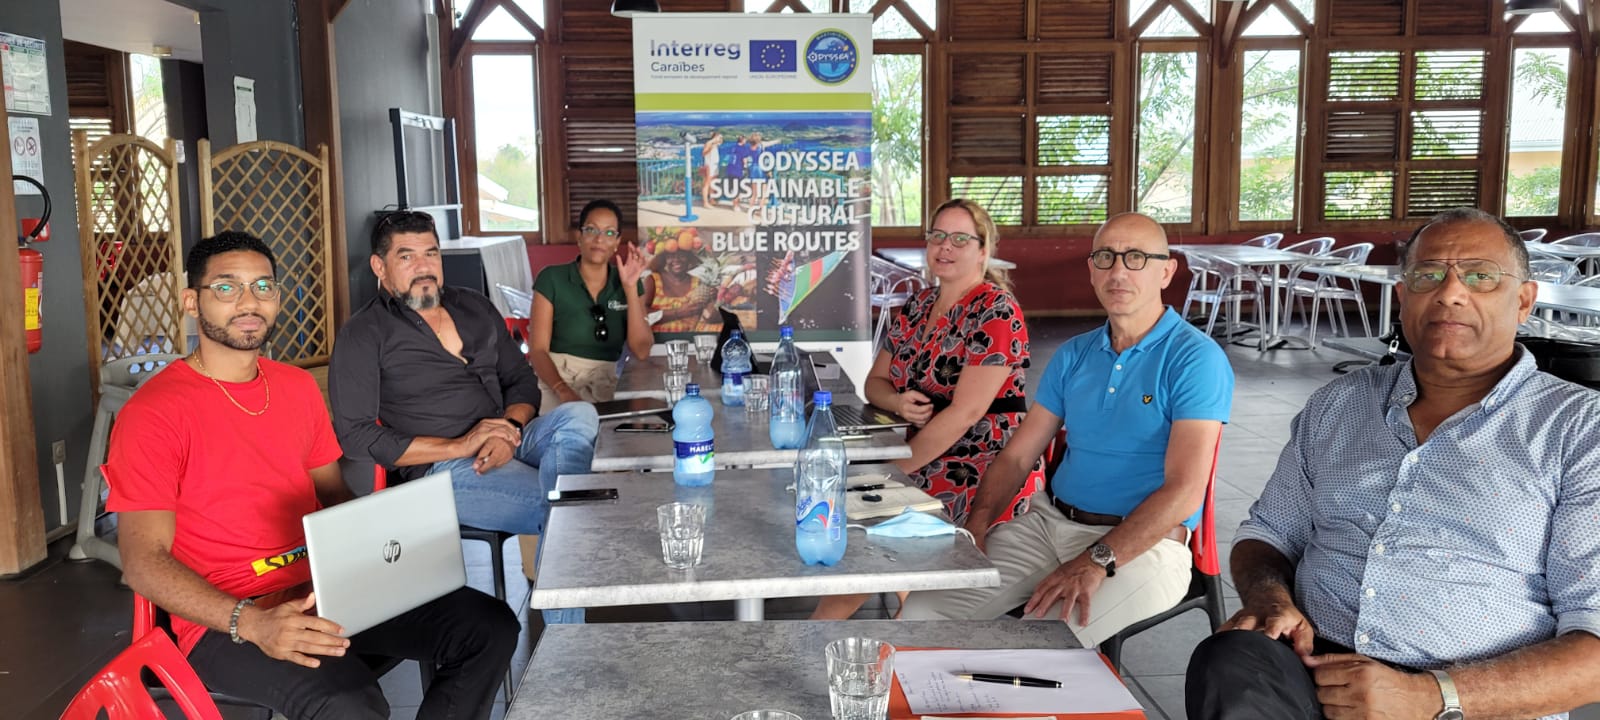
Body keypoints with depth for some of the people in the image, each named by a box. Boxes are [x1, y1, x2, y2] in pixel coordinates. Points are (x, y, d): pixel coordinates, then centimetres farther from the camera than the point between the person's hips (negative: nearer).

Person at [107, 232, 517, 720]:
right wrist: (253, 623, -27)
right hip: (225, 619, -6)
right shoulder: (153, 413, -9)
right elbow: (144, 560, -13)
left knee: (491, 627, -8)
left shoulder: (299, 386, 12)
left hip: (327, 589, 7)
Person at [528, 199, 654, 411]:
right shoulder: (551, 279, 1)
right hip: (556, 381, -3)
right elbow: (538, 349, -6)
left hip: (607, 385, 3)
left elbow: (641, 350, -2)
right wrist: (563, 391, -23)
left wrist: (630, 287, -8)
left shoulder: (627, 283, 9)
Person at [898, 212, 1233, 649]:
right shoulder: (1073, 356, 13)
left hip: (1144, 543, -6)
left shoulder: (1196, 359, -8)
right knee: (921, 611, -11)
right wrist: (975, 527, -6)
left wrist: (1096, 562, -24)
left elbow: (1183, 492, -17)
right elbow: (1018, 455, 12)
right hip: (1050, 523, 6)